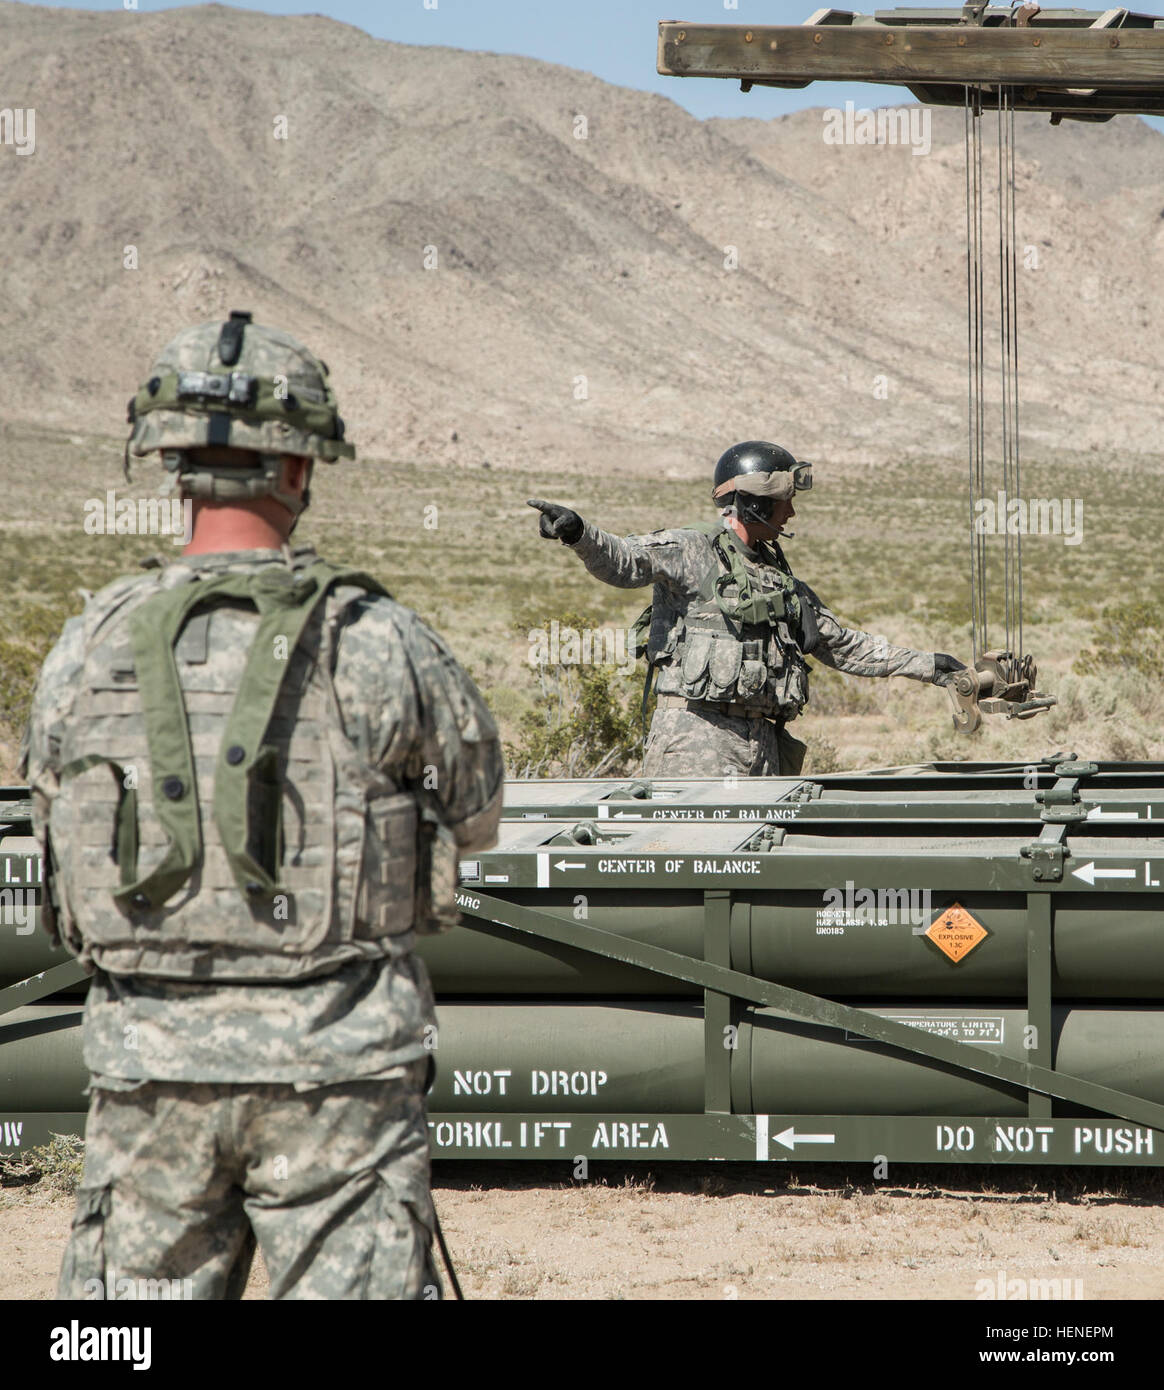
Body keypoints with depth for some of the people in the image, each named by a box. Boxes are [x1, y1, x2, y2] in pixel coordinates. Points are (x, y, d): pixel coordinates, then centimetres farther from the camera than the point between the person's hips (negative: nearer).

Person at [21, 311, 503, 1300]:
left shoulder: (90, 646, 0)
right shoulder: (374, 642, -8)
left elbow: (59, 837, 10)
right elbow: (476, 816, 7)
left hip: (150, 1064, 3)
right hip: (334, 1067, -3)